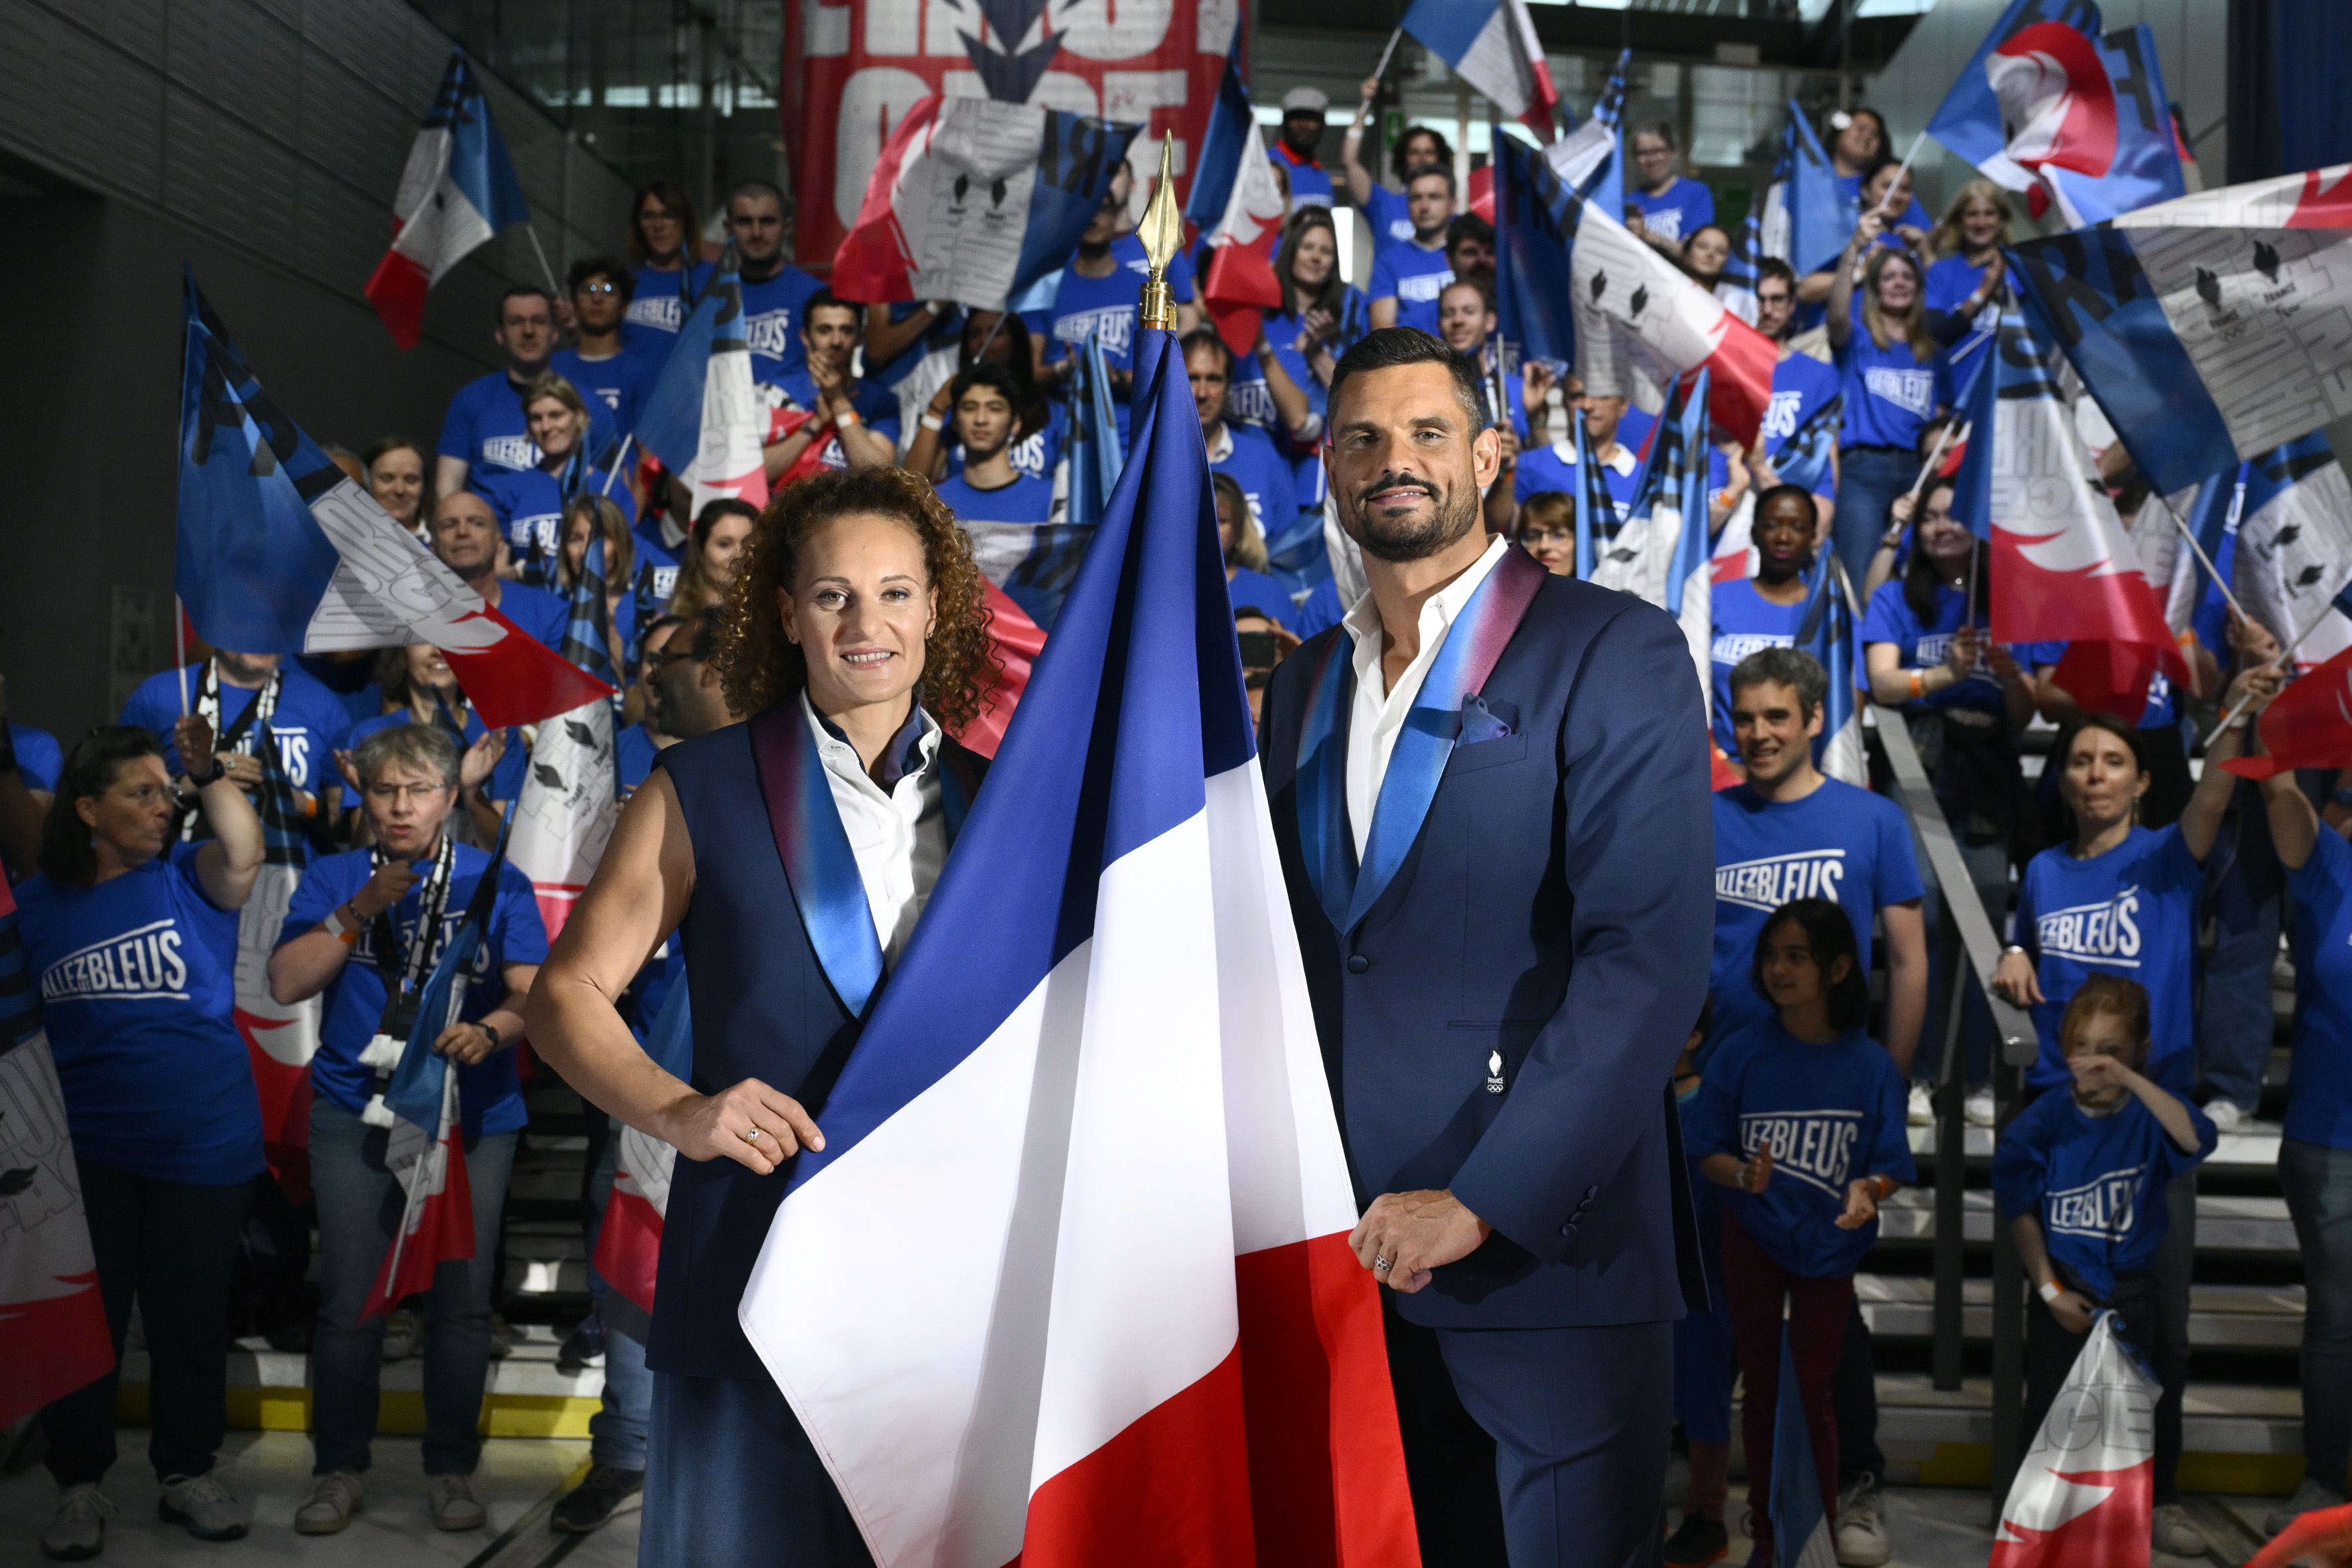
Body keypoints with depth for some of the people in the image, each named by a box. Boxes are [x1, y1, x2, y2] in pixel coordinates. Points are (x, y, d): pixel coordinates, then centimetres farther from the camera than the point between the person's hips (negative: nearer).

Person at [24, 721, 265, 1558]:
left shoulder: (188, 878, -1)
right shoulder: (35, 904, 2)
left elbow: (243, 855, -24)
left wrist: (209, 769, -24)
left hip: (204, 1145, 0)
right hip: (84, 1151, 1)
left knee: (189, 1317, 11)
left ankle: (187, 1474, 25)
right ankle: (80, 1483, 23)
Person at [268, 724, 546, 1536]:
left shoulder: (496, 883, 5)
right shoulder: (334, 879, 8)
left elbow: (534, 994, -3)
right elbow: (287, 983, -2)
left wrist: (489, 1032, -24)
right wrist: (358, 912, -13)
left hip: (470, 1115, -1)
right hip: (354, 1113, 1)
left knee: (459, 1297, 2)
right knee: (348, 1300, 2)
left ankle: (452, 1469, 16)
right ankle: (339, 1468, 18)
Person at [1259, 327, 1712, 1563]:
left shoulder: (1613, 653, -7)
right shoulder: (1304, 685, 14)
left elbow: (1651, 957, -17)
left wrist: (1481, 1202, -19)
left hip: (1544, 1247, -5)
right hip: (1350, 1254, 5)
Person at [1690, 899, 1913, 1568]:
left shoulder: (1872, 1066, -16)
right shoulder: (1740, 1054, -15)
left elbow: (1891, 1169, -10)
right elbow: (1706, 1155, -10)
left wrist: (1868, 1191, -32)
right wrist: (1744, 1175, -30)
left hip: (1830, 1248, -1)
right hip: (1753, 1241, 1)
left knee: (1814, 1395, 12)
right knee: (1760, 1388, 13)